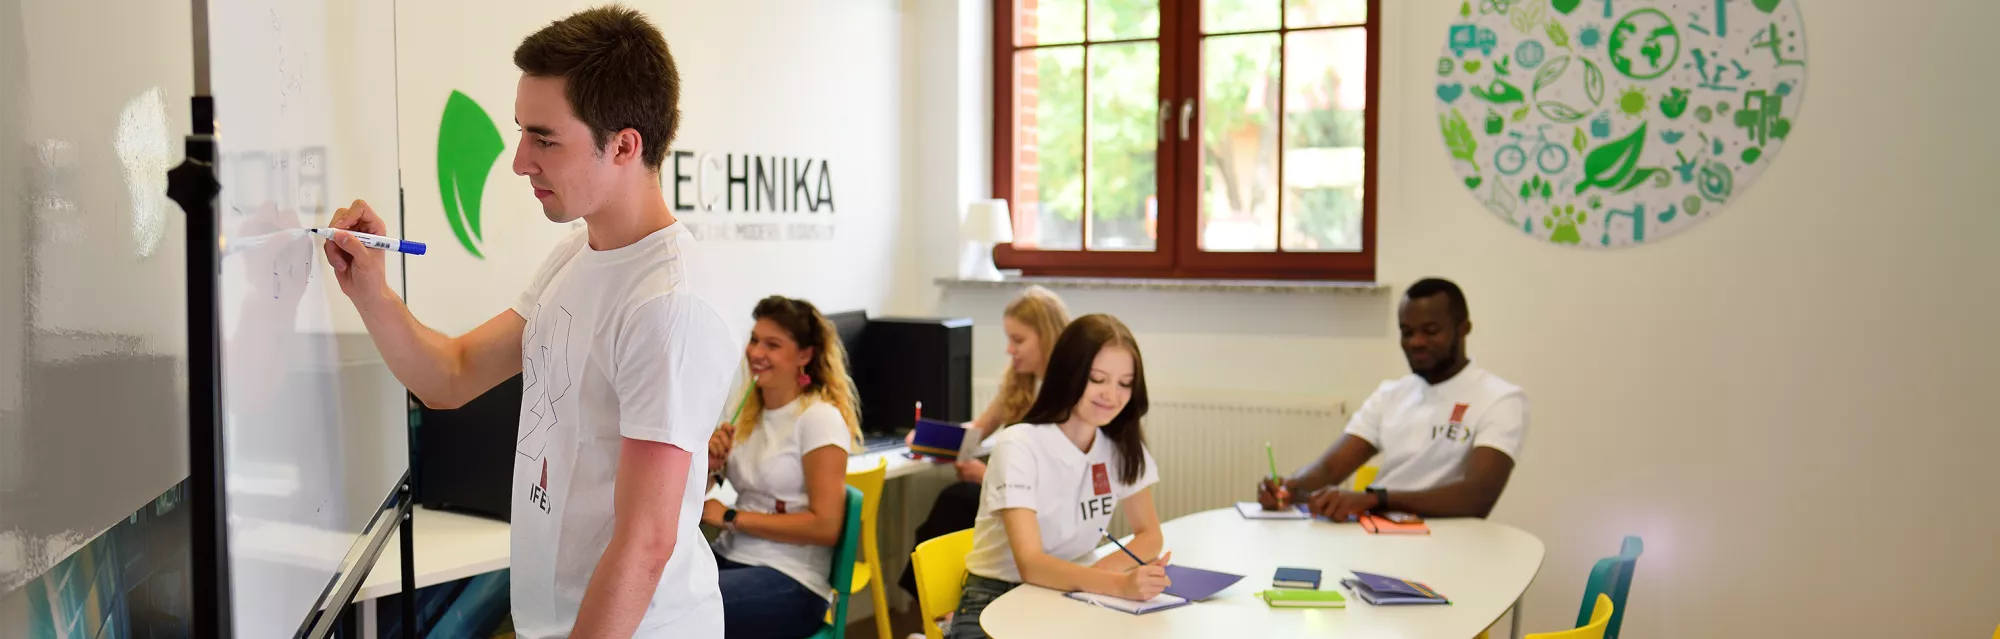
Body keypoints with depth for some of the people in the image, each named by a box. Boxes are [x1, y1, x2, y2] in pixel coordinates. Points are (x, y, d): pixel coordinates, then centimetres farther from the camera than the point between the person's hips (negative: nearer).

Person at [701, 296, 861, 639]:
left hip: (791, 581, -6)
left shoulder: (819, 418, -9)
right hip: (730, 558, 6)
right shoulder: (749, 409, 12)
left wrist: (731, 518, -13)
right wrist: (708, 463, -3)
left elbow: (826, 526, -16)